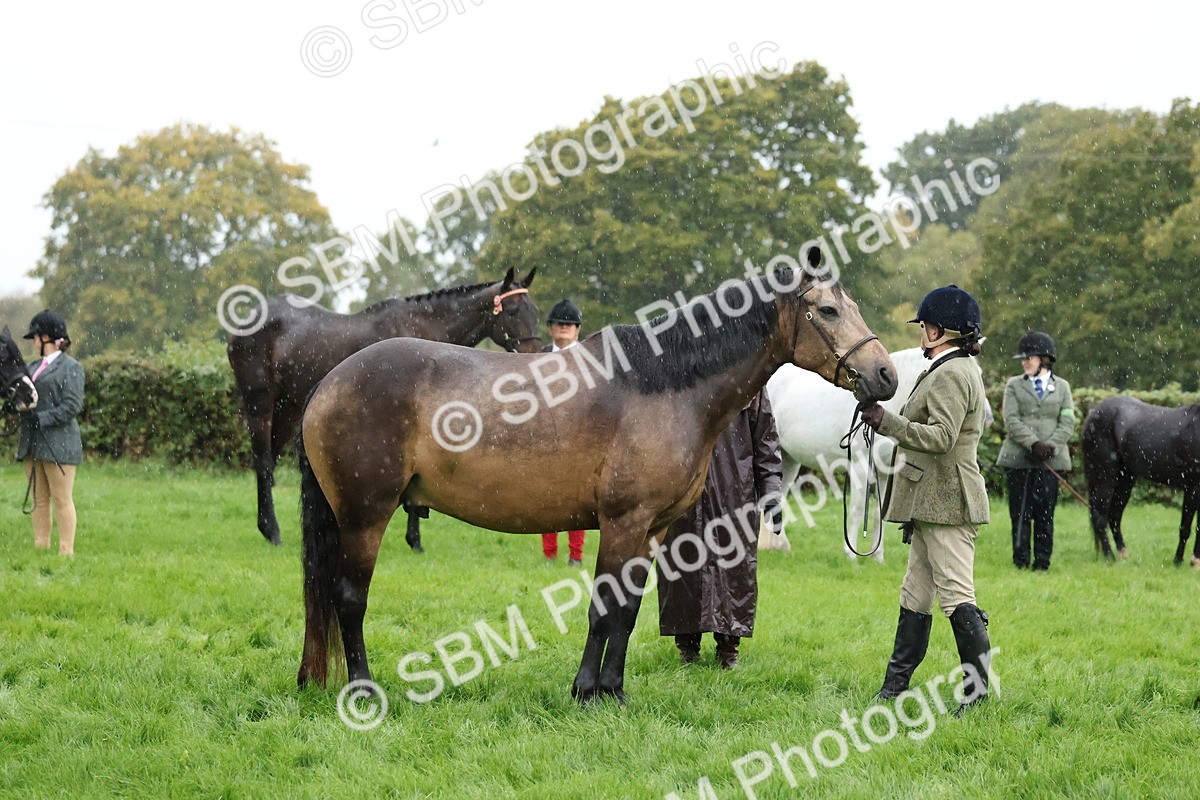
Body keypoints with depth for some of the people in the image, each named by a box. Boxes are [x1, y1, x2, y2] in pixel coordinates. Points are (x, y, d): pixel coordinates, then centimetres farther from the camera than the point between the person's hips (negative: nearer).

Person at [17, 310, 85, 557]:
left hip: (59, 443, -7)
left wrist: (41, 419, -18)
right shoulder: (33, 367, 16)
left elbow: (72, 406, -14)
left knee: (61, 500, -3)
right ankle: (41, 547, 14)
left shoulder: (70, 367, -6)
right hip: (32, 443, 7)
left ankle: (66, 551, 0)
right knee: (39, 499, 9)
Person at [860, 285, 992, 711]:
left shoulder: (951, 375, -15)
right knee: (916, 594, 14)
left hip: (947, 502, -11)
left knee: (956, 594, -10)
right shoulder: (950, 371, 19)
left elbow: (940, 437, -24)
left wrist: (886, 422, -24)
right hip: (932, 501, 11)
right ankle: (895, 685, 19)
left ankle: (978, 686, -8)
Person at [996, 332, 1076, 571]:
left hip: (1051, 460, 0)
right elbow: (1011, 421, -4)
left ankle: (1042, 562, 8)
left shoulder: (1061, 387, 11)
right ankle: (1021, 562, 6)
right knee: (1020, 513, 0)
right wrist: (1033, 444, -17)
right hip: (1019, 459, 0)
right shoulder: (1014, 385, 8)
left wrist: (1050, 446, -14)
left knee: (1045, 514, 1)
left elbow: (1067, 424, 2)